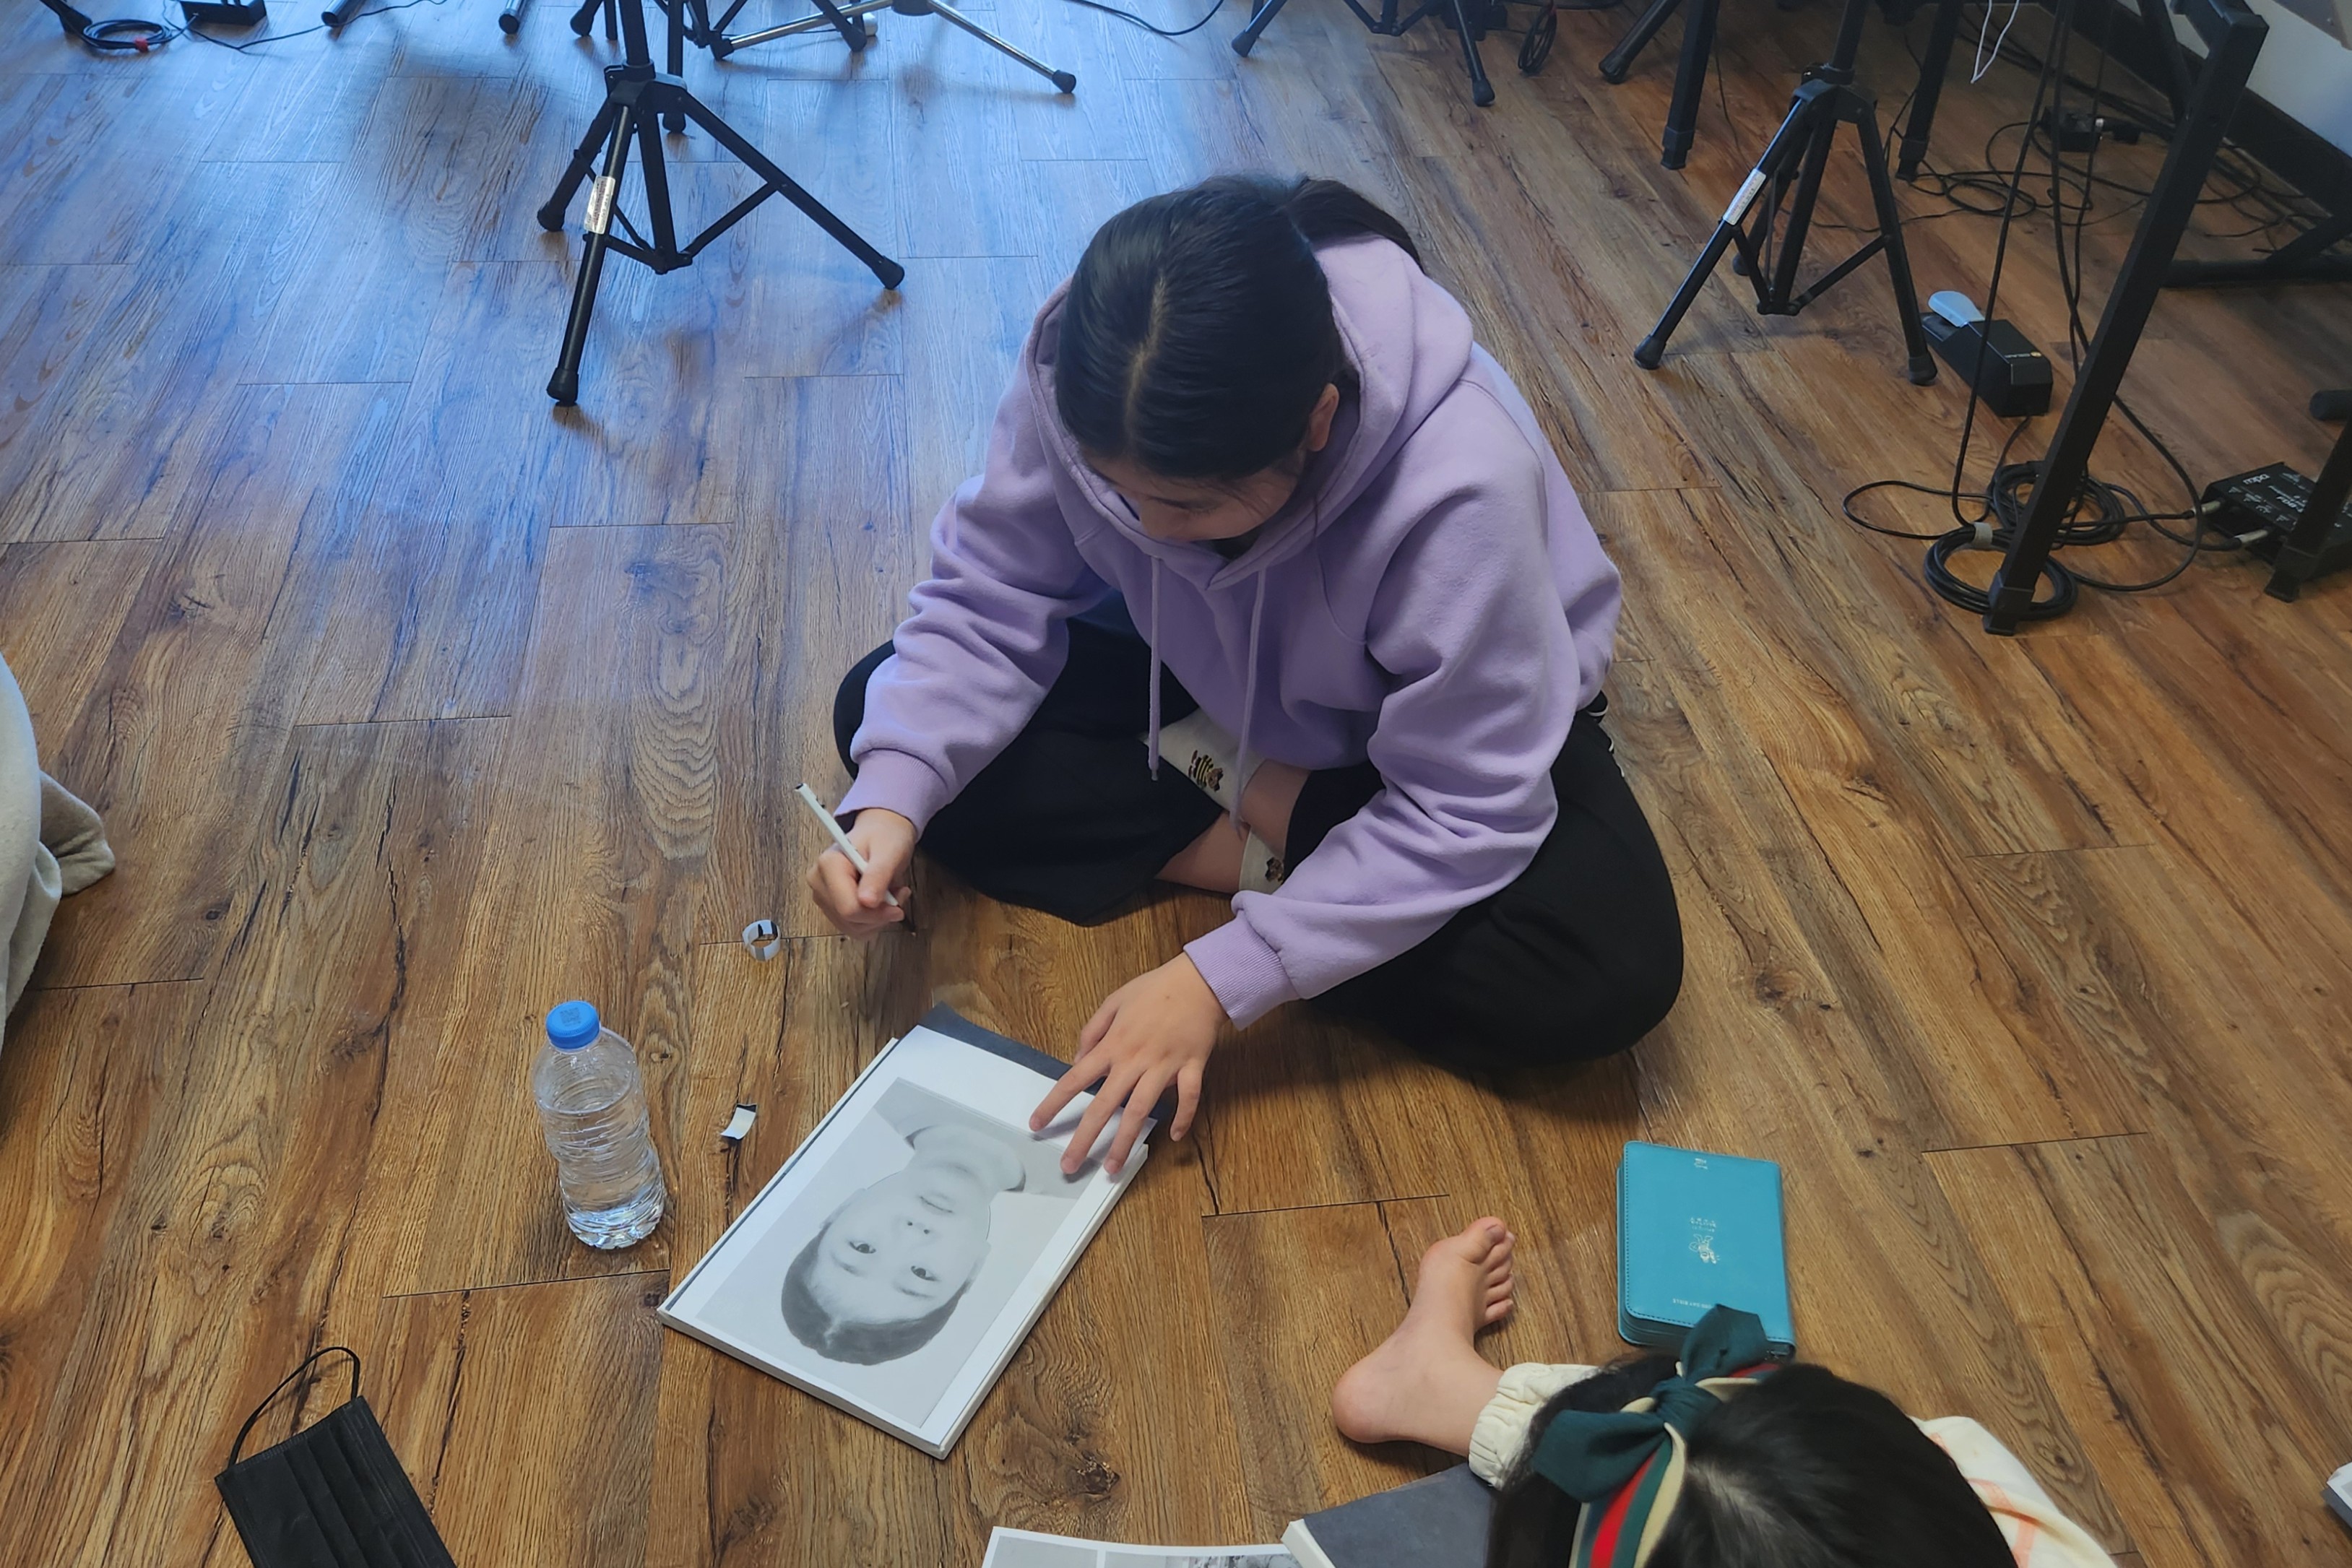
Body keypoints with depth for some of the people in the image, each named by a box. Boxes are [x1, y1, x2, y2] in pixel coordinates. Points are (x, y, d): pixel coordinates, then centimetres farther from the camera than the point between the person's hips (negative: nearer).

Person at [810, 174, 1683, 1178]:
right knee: (884, 712, -14)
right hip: (1206, 681, 4)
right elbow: (989, 598, -15)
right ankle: (1272, 828, -14)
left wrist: (1223, 979, -36)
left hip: (1447, 718, -3)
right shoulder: (1080, 377, -28)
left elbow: (1459, 813, -32)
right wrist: (893, 796, -31)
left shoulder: (1462, 483, -39)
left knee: (1611, 973, -30)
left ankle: (1238, 798, -14)